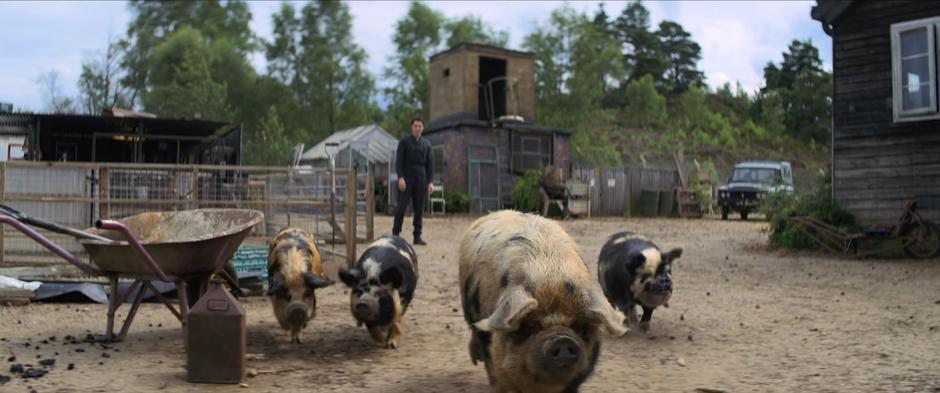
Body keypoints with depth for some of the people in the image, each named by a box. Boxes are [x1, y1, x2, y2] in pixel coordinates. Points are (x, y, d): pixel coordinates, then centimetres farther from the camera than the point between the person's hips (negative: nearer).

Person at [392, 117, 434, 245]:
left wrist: (430, 182, 1)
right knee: (401, 207, -5)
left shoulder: (427, 144, 11)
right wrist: (400, 178, -16)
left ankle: (417, 236, 8)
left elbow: (430, 164, 9)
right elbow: (398, 161, -4)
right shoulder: (404, 142, 3)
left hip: (421, 179, 3)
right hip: (407, 178, -3)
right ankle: (395, 234, 1)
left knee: (419, 209, 3)